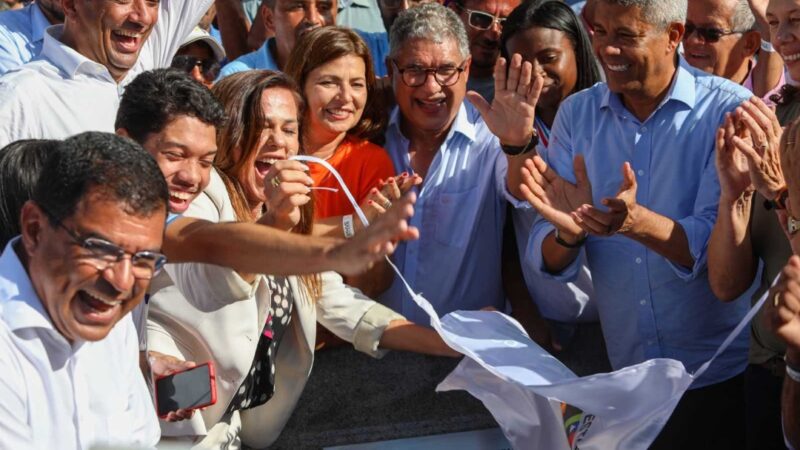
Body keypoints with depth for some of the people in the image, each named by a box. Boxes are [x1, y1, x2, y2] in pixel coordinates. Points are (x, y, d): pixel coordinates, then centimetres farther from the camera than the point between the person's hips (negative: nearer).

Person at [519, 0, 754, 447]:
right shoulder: (576, 113, -1)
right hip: (624, 376, 3)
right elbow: (549, 261, -4)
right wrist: (568, 232, -26)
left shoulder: (729, 109, -12)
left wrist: (636, 221, -37)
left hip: (722, 376, -3)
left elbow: (719, 247, -20)